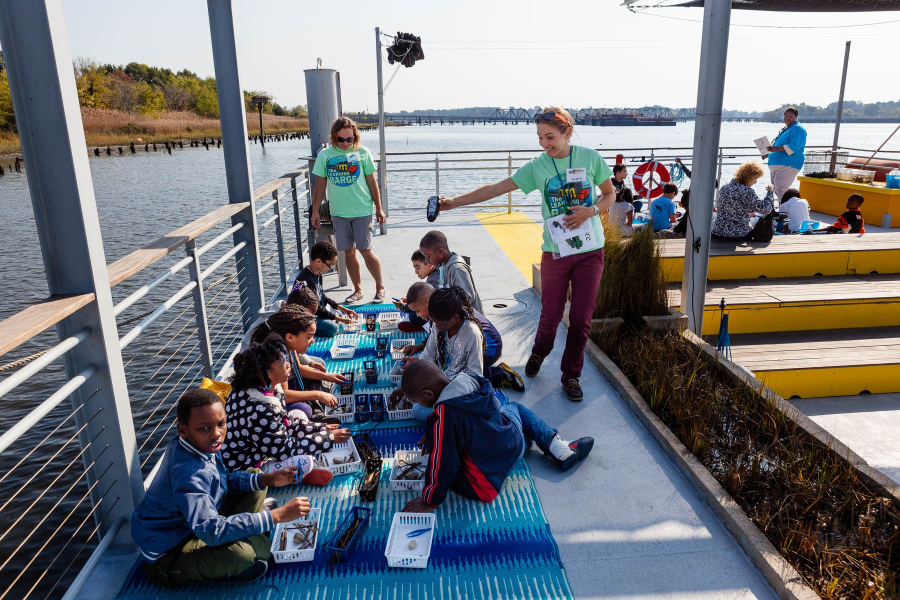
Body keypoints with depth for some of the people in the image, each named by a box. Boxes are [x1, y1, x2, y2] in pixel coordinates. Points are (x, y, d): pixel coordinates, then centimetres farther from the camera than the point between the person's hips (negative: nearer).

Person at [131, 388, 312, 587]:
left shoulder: (201, 444, -8)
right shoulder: (187, 473, -35)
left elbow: (225, 480, 7)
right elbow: (212, 531, -40)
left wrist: (268, 479, -9)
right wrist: (277, 515, -38)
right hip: (167, 556, -9)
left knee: (255, 476, 10)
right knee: (239, 552, -39)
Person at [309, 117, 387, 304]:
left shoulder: (362, 153, -1)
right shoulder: (325, 155, 3)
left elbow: (372, 182, 4)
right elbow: (320, 185, 8)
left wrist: (379, 208, 4)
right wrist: (315, 212, 6)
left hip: (362, 211, -2)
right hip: (338, 212, 2)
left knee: (366, 251, -5)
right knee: (349, 253, 8)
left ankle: (380, 288, 11)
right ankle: (358, 290, 21)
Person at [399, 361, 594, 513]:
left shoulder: (443, 418, -30)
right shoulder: (473, 382, -10)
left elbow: (441, 463, -22)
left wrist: (430, 500, -8)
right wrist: (434, 436, 15)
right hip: (516, 446, 5)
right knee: (514, 407, 30)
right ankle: (557, 447, 16)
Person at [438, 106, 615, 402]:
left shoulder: (590, 157, -2)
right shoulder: (537, 166, -1)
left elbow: (610, 194, 9)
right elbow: (497, 188, -3)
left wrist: (591, 211, -12)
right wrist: (455, 201, -10)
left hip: (590, 250, 0)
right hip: (555, 252, 0)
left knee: (581, 318, 3)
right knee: (550, 315, 4)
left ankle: (571, 375, 23)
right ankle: (539, 353, 38)